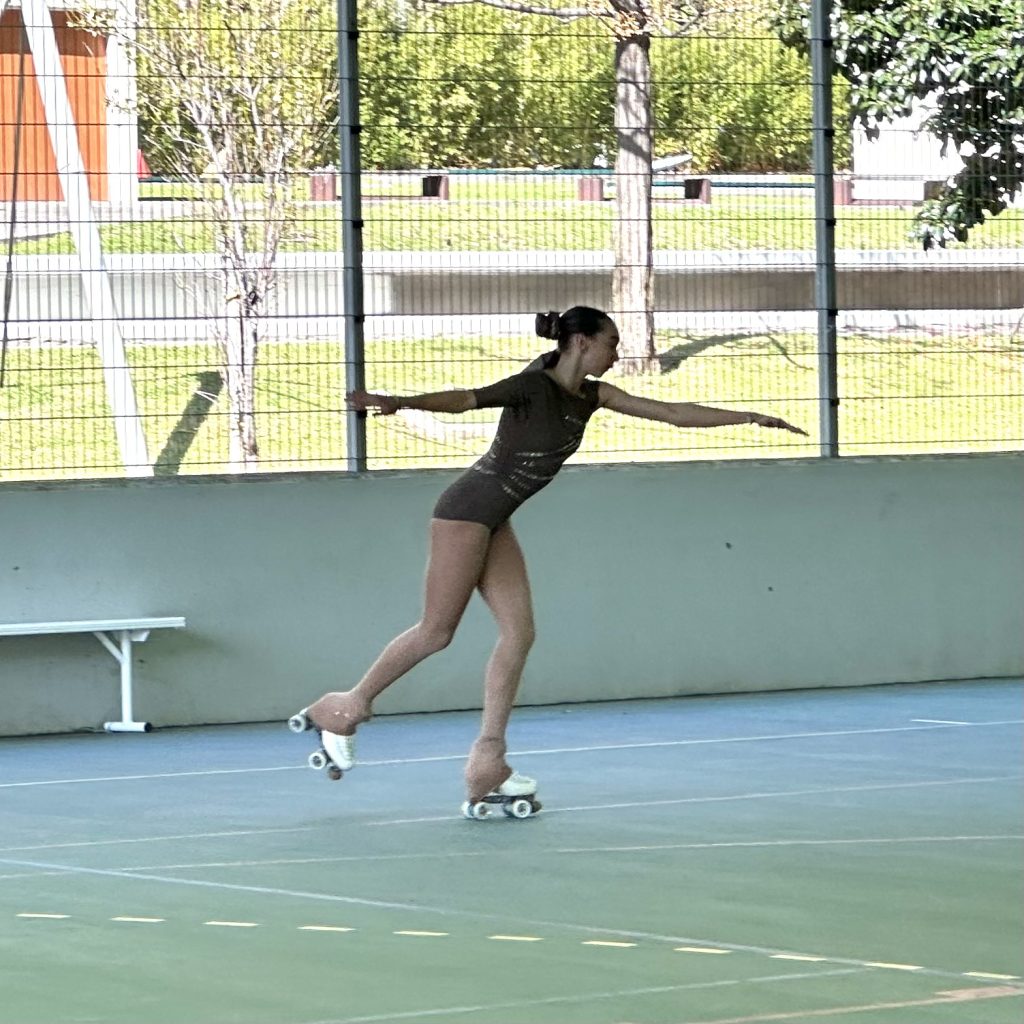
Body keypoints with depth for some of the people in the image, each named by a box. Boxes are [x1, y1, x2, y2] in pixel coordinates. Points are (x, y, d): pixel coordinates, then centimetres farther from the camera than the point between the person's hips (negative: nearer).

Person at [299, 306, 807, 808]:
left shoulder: (591, 397, 8)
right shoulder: (534, 387, -16)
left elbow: (674, 413, 11)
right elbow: (466, 399, -29)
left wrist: (752, 417, 10)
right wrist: (398, 403, -45)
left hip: (494, 522, 9)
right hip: (466, 511, -9)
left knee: (518, 632, -1)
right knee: (437, 632, -4)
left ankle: (488, 759, -2)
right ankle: (348, 708, 12)